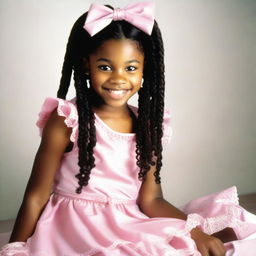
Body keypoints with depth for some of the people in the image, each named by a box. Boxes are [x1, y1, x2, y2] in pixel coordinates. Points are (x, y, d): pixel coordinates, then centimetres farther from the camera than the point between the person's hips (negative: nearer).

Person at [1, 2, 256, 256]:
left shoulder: (146, 124, 3)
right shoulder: (66, 120, -11)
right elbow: (36, 196, -7)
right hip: (77, 229, -4)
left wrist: (194, 230, -13)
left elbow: (150, 198, 1)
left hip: (129, 226, 5)